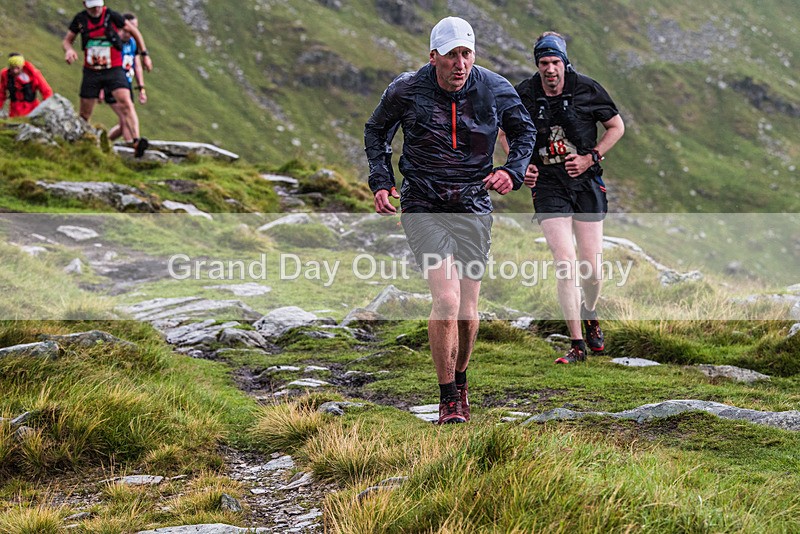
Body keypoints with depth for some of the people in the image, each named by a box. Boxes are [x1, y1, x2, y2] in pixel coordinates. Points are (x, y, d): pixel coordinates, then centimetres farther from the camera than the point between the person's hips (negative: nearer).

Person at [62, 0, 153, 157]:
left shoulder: (111, 16, -8)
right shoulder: (80, 19, -1)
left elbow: (134, 31, 5)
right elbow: (67, 40, 10)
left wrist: (144, 54, 6)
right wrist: (69, 50, -14)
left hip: (114, 70, -3)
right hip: (91, 72, 3)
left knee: (126, 103, -23)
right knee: (84, 114, 7)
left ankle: (136, 142, -36)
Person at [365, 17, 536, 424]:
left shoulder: (495, 90, -4)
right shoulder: (405, 91, -8)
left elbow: (525, 132, 14)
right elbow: (376, 131, 12)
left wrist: (513, 171, -4)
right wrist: (381, 181, 1)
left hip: (473, 210, 2)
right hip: (423, 209, -2)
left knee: (467, 311, 6)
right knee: (447, 300, -18)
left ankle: (459, 379, 34)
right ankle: (448, 400, -6)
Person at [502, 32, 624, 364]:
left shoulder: (587, 90, -5)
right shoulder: (524, 96, -3)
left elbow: (617, 126, 7)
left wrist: (591, 158, -5)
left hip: (586, 185, 0)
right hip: (548, 187, 0)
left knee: (592, 269, 2)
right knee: (566, 264, -13)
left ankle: (590, 315, 36)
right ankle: (577, 345, -6)